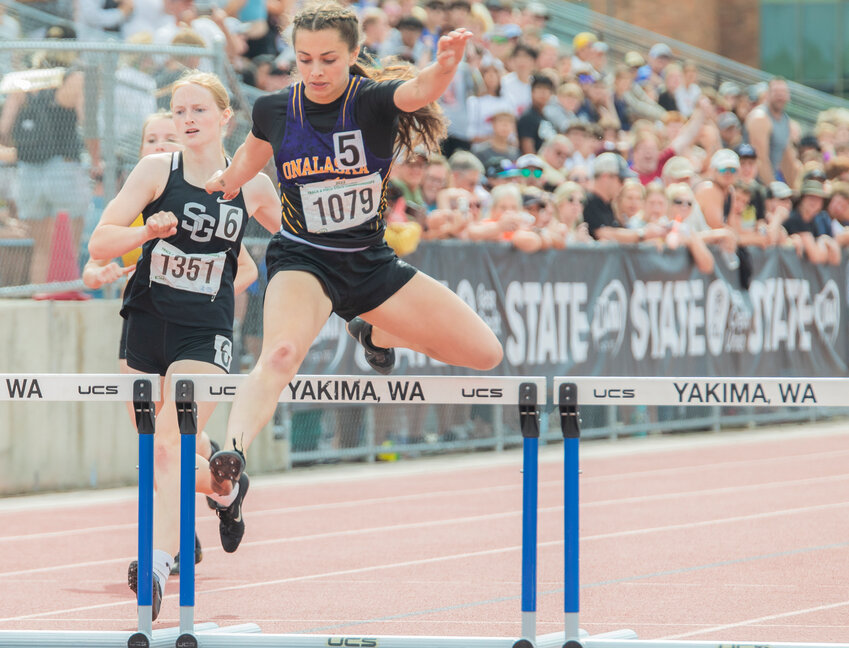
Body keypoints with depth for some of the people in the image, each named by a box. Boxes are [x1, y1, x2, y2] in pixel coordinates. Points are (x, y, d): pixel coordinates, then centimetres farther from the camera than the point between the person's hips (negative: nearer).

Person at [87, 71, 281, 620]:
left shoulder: (253, 187, 0)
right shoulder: (158, 170, -3)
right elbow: (99, 244, -9)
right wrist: (148, 231, -26)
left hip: (206, 333, -2)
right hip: (145, 323, 2)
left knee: (169, 448, -19)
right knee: (156, 455, 12)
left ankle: (158, 565, -23)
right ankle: (226, 489, 42)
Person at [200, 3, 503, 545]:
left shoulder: (375, 100, -16)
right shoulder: (275, 111, -9)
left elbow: (420, 91, -43)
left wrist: (445, 66, -63)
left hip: (371, 261, 2)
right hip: (303, 261, -2)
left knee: (485, 354, 5)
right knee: (281, 353, -35)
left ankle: (377, 335, 30)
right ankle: (232, 455, -50)